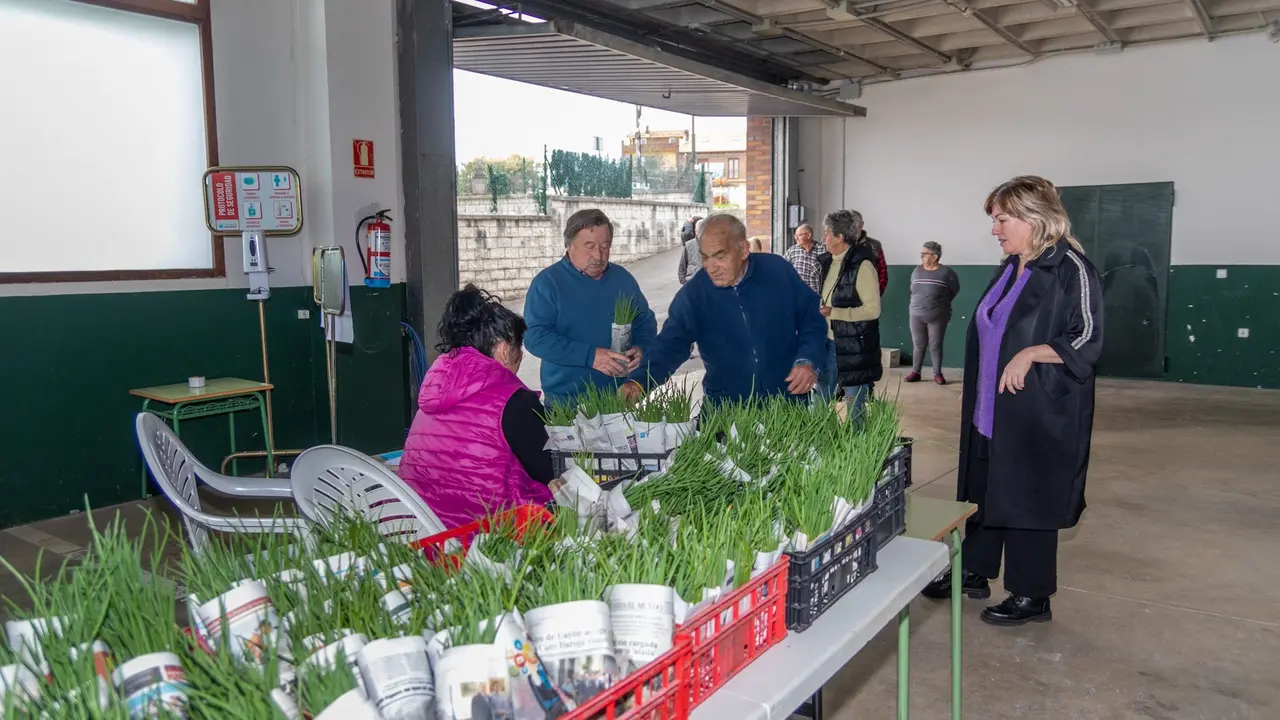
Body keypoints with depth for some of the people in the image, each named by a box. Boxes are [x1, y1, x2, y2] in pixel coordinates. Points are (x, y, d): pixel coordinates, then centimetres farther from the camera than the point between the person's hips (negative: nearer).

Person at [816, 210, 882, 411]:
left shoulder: (862, 265, -14)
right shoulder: (827, 262, 10)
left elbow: (873, 309, -18)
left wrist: (833, 312, -20)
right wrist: (819, 308, 5)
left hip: (854, 347, -7)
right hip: (828, 344, 7)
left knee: (855, 409, 4)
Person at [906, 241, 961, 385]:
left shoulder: (946, 272, -9)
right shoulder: (917, 270, 3)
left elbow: (955, 290, 5)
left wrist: (943, 303, 11)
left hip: (938, 317, -3)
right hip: (916, 315, 3)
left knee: (935, 346, 2)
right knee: (918, 345, 6)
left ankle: (937, 373, 10)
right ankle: (915, 372, 12)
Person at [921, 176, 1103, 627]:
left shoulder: (1070, 268, -14)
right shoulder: (1010, 268, 10)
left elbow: (1087, 339, -17)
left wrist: (1030, 354, -28)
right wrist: (977, 393, 19)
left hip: (1038, 412, -8)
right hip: (991, 408, 8)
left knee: (1027, 499, 3)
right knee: (982, 489, 15)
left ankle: (1032, 596, 19)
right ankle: (975, 573, 30)